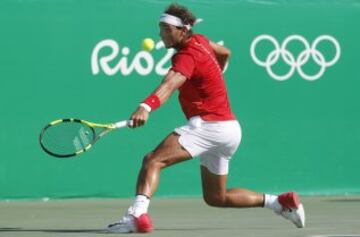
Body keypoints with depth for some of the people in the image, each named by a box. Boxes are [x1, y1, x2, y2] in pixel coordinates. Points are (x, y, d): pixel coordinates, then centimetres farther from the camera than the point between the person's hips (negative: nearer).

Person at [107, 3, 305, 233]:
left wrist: (146, 107, -55)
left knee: (153, 160, -22)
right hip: (229, 128, 10)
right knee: (216, 198, 21)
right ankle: (281, 202, 21)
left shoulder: (187, 56, -18)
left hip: (209, 125, -10)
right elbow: (224, 53, 31)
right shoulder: (199, 40, 10)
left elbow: (170, 84, -38)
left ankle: (137, 215, -43)